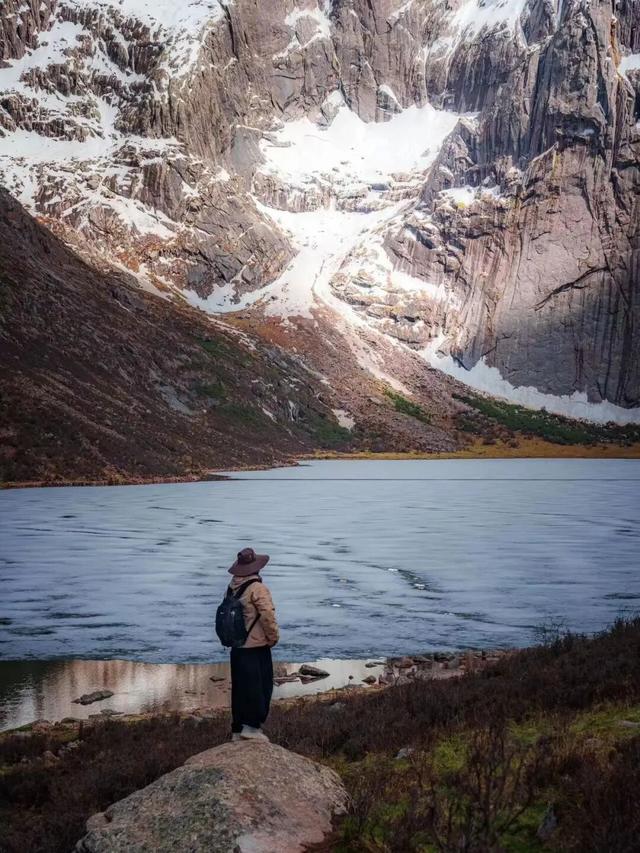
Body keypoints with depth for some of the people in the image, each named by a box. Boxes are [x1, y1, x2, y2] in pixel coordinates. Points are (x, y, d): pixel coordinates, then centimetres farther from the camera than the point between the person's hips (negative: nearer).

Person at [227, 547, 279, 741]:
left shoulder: (232, 588, 5)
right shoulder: (257, 588, -17)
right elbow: (268, 616, -22)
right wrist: (273, 637, -7)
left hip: (237, 647, 7)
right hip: (257, 647, -7)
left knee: (240, 689, 14)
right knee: (260, 687, 3)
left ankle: (238, 729, 20)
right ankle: (252, 726, 2)